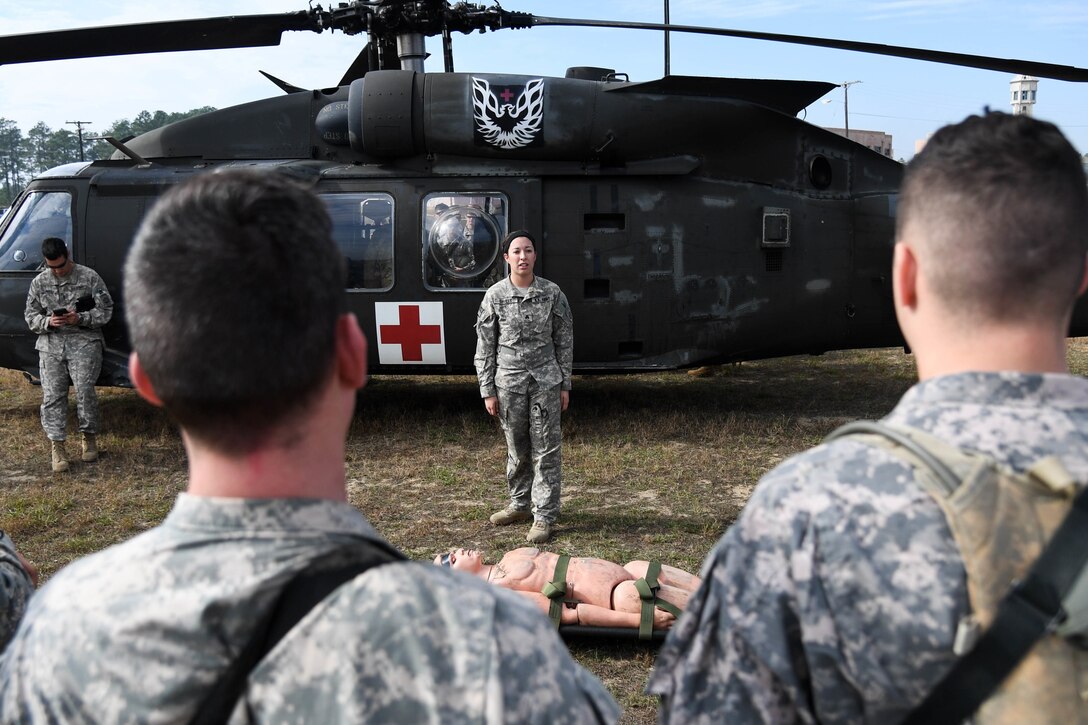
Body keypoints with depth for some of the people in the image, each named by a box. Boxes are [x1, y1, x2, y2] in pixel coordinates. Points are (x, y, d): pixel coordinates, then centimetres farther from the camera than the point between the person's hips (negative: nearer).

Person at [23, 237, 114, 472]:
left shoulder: (89, 277, 3)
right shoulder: (39, 282, 12)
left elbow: (105, 309, 2)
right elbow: (30, 315, 14)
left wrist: (80, 318, -14)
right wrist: (48, 322, -8)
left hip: (84, 340, -3)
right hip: (51, 343, 3)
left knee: (84, 388, -13)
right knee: (52, 393, -5)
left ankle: (89, 437, 6)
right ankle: (56, 445, -1)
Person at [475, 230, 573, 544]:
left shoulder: (552, 293, 0)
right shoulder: (495, 295, -1)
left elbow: (564, 341, 4)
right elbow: (485, 347, 2)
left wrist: (564, 384, 2)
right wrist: (487, 390, 0)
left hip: (546, 381, -1)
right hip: (509, 381, 1)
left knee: (546, 449, 0)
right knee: (517, 448, 12)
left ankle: (544, 515, 7)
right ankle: (520, 504, 29)